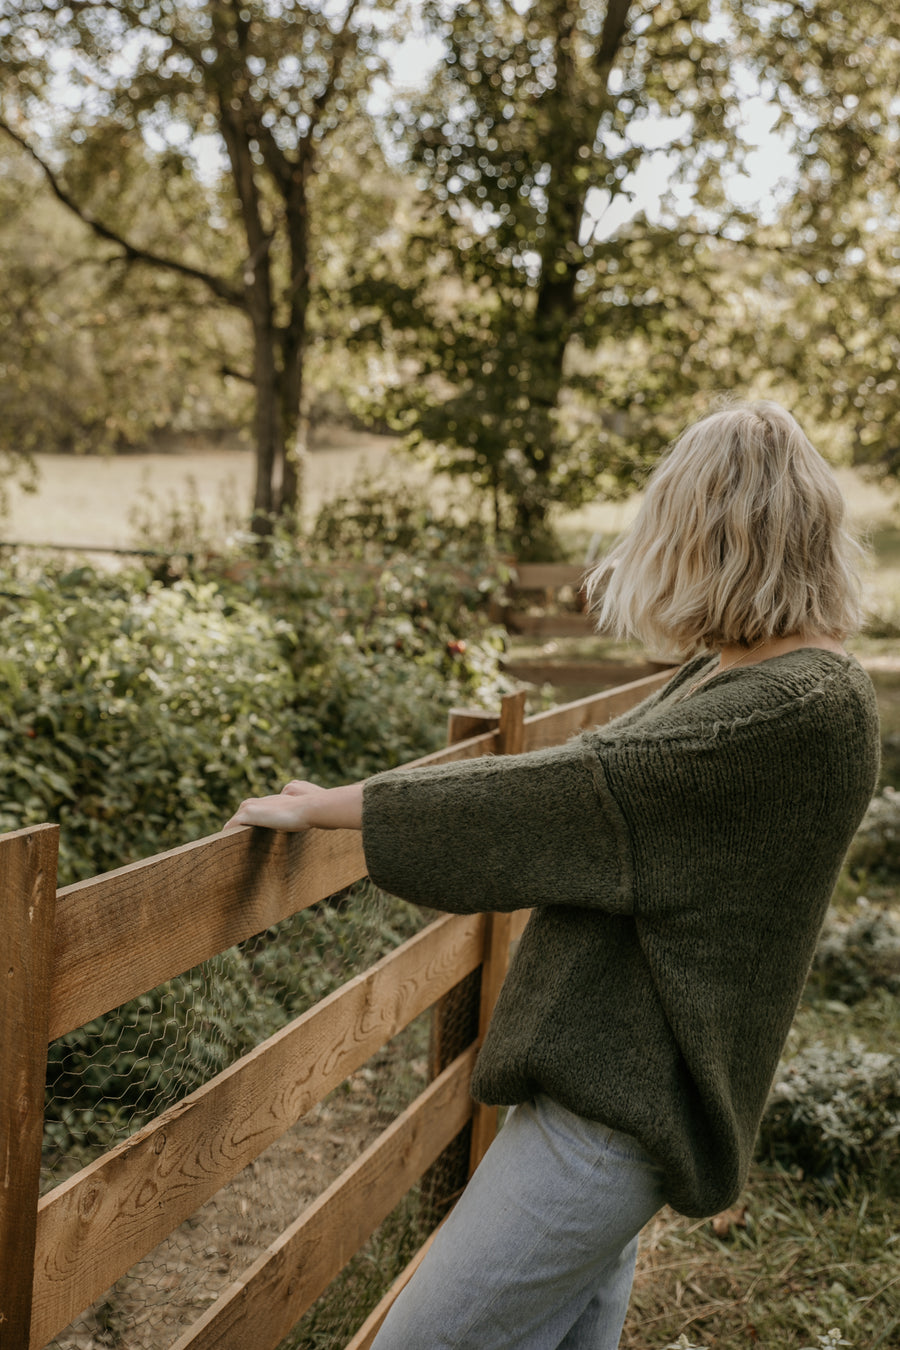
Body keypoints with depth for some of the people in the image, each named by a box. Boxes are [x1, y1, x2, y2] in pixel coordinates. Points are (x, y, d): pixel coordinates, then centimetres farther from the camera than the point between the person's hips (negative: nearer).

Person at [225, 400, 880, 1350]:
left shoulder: (806, 710, -23)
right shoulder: (731, 677, 9)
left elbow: (578, 794, -24)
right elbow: (612, 789, 23)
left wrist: (326, 808, -16)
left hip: (620, 1102, -10)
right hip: (608, 1079, 10)